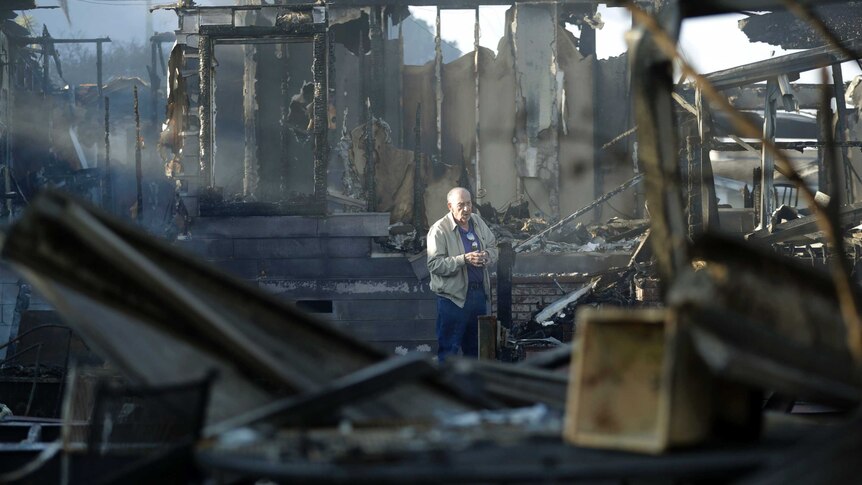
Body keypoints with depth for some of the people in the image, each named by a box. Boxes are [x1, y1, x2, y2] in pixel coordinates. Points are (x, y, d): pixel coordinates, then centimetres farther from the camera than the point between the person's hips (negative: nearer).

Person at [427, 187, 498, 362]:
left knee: (476, 344, 17)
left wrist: (487, 255, -8)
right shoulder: (439, 230, -14)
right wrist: (464, 259, -27)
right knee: (449, 347, -3)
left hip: (479, 293, 7)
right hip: (453, 295, -7)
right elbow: (434, 264, -20)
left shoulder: (478, 222, 6)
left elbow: (493, 247, 16)